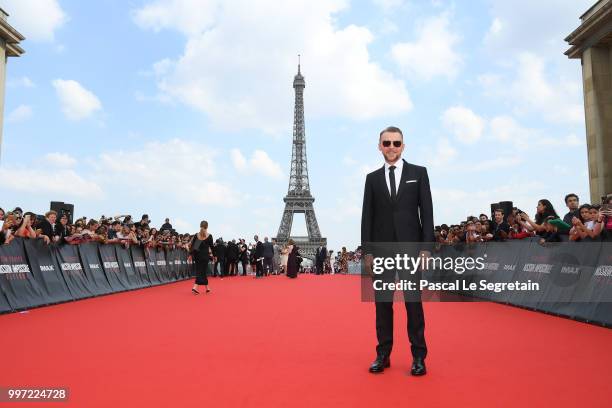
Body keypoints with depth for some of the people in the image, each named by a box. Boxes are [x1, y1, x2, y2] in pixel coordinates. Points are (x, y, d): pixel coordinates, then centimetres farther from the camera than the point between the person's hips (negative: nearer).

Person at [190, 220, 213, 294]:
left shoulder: (196, 235, 2)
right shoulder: (209, 236, -6)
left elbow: (192, 246, 2)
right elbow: (211, 247, -2)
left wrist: (191, 255, 8)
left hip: (197, 255, 4)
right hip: (205, 255, -4)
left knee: (199, 270, 14)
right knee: (202, 271, -2)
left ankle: (207, 287, 22)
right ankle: (195, 287, -19)